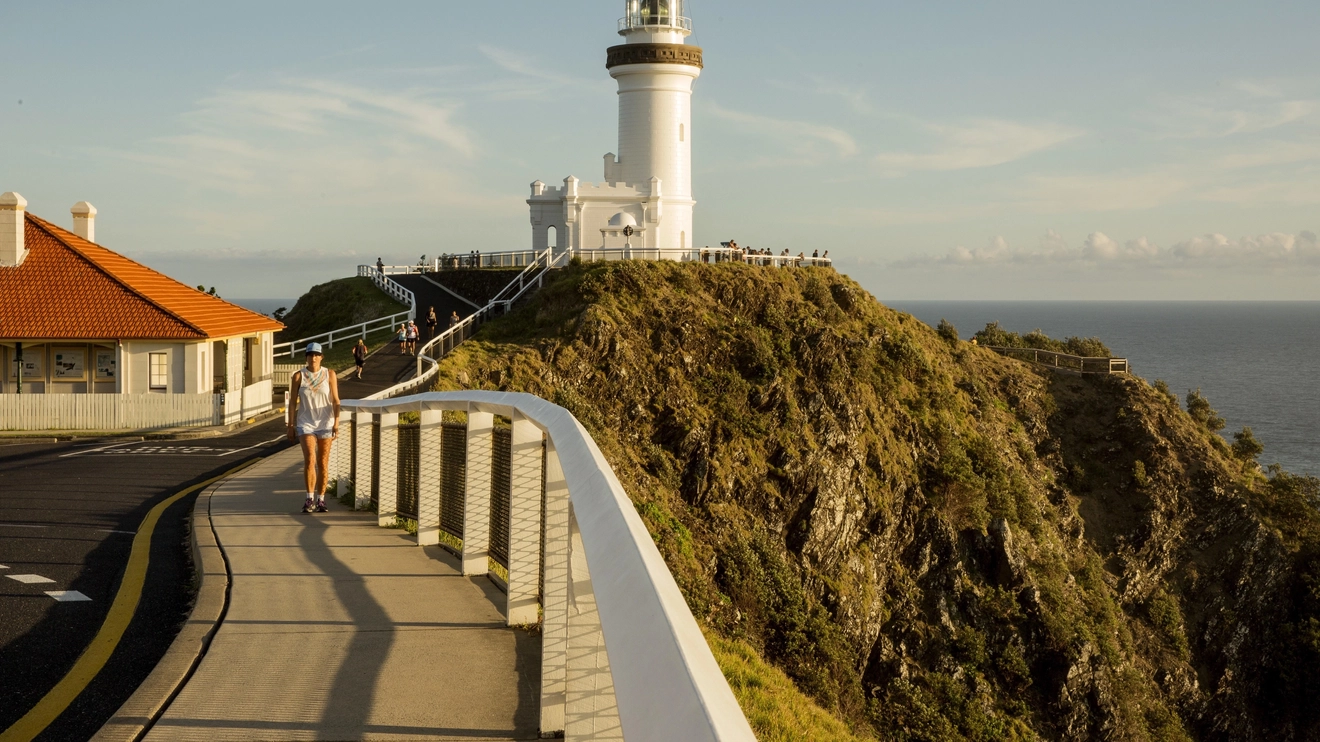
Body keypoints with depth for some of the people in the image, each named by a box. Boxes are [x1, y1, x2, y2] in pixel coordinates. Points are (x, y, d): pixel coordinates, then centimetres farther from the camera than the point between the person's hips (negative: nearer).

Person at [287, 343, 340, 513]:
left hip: (325, 424, 1)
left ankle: (320, 500, 13)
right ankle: (309, 498, -10)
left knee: (323, 463, 4)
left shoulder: (329, 374, -2)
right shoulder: (299, 376, -1)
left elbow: (336, 401, -2)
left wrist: (336, 424, -10)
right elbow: (292, 402, 2)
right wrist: (290, 426, 0)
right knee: (309, 460, -17)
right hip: (305, 424, -1)